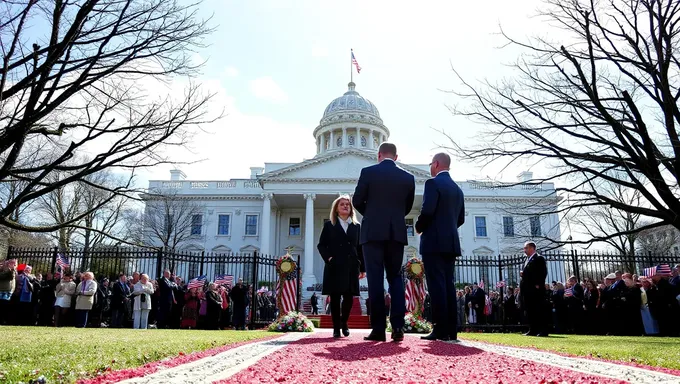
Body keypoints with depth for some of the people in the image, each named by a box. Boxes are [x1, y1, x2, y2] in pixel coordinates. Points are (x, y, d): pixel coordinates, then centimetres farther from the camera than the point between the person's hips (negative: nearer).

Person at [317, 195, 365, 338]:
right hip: (334, 267, -2)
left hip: (351, 267, 2)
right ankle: (336, 327, 9)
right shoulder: (329, 225, 10)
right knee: (335, 298, -1)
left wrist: (362, 267, 6)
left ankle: (344, 322, 24)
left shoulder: (356, 226, 14)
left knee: (349, 297, 1)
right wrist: (328, 258, -10)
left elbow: (360, 248, 11)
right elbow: (321, 245, 7)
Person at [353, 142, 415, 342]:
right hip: (397, 233, 3)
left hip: (373, 232, -2)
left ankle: (378, 328, -3)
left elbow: (357, 201, 0)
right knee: (395, 278, 10)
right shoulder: (408, 177, 7)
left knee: (375, 280, -1)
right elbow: (407, 207, 13)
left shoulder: (368, 172, -2)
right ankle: (398, 326, 0)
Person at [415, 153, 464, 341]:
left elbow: (427, 211, -18)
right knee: (448, 285, 8)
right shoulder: (457, 188, 17)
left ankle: (441, 329, -8)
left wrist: (419, 227, -1)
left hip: (434, 241, -8)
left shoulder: (433, 183, -7)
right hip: (451, 242, 8)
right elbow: (460, 218, 17)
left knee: (436, 285, -7)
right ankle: (451, 330, 8)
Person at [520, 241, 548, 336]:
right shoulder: (527, 260, 22)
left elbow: (543, 272, -13)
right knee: (530, 311, 8)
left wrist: (538, 285, -18)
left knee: (540, 310, -5)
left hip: (536, 289, -9)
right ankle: (533, 330, 12)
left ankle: (543, 331, -2)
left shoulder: (539, 258, -5)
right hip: (527, 290, 9)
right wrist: (523, 274, 6)